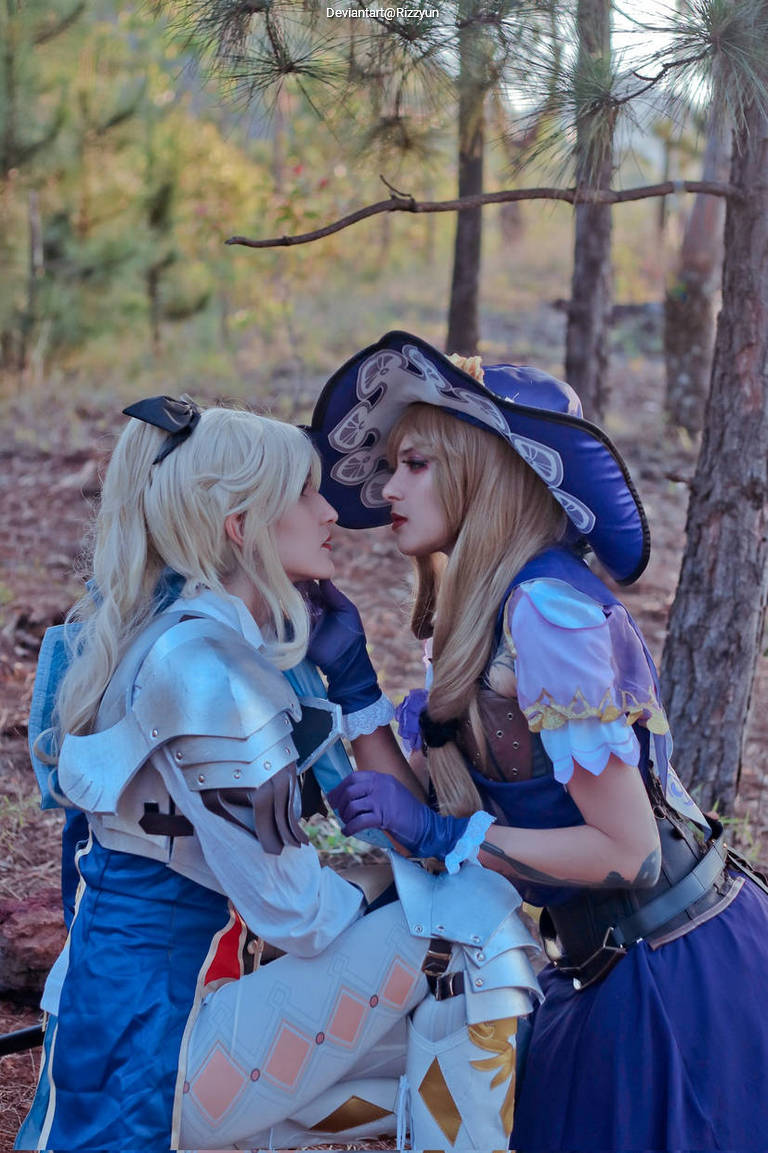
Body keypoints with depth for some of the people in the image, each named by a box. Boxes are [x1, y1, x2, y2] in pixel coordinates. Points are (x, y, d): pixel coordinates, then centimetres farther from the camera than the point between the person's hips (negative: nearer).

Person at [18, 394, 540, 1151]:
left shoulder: (253, 643, 8)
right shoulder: (204, 666, -23)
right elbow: (295, 911, -20)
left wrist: (349, 674, 4)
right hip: (152, 1038, -10)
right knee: (473, 907, -13)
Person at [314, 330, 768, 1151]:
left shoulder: (546, 607, -22)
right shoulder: (491, 602, 6)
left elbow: (627, 852, -22)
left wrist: (435, 833, -19)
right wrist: (440, 726, -4)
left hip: (673, 976, -9)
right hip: (614, 962, 9)